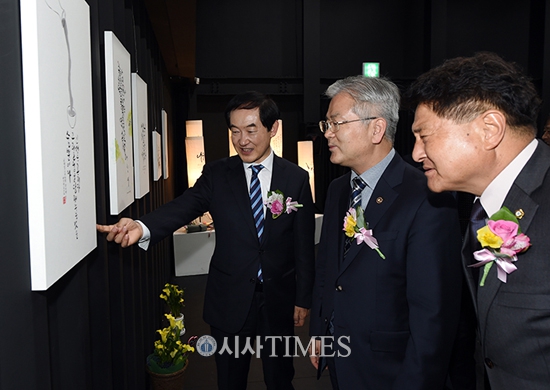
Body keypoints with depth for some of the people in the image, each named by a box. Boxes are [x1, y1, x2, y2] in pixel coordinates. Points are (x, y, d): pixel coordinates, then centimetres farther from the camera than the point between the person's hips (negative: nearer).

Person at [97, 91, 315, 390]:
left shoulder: (296, 178, -4)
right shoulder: (216, 174, -3)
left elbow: (304, 244, -1)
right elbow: (183, 207, -20)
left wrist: (303, 298, 1)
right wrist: (142, 227, -40)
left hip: (278, 300, 0)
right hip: (230, 301, 1)